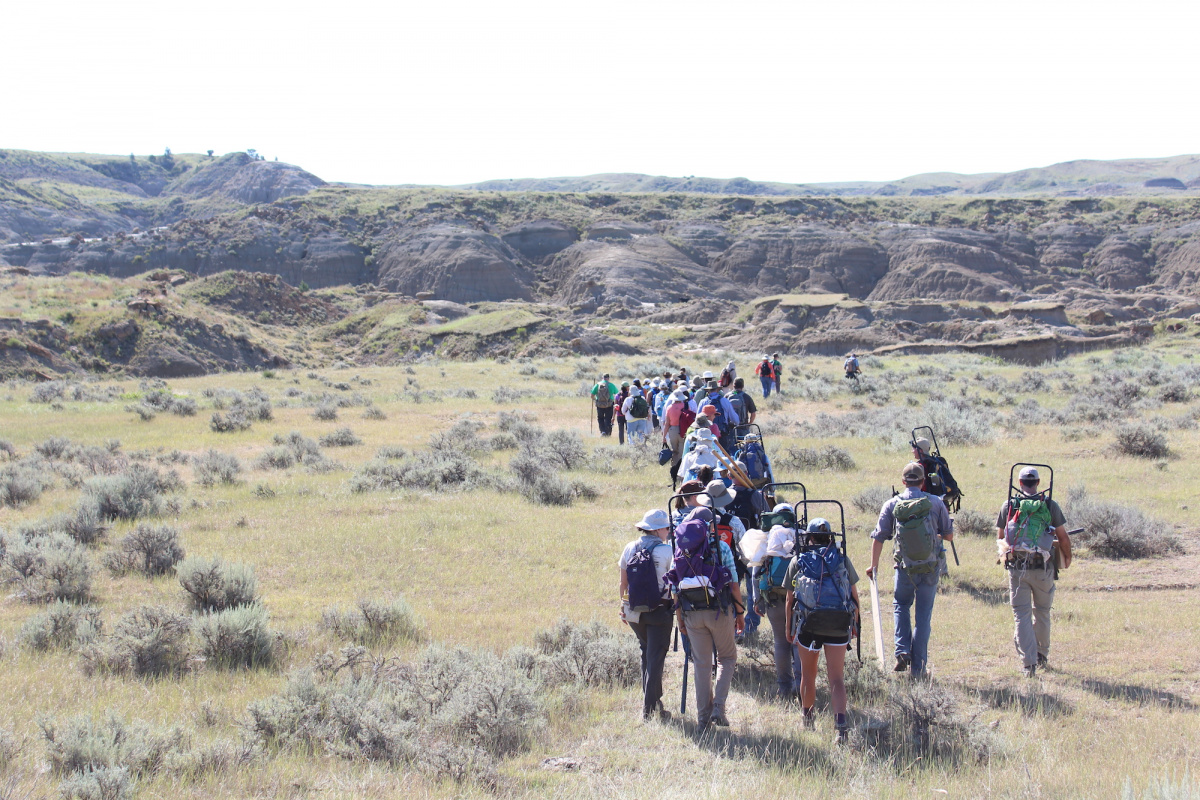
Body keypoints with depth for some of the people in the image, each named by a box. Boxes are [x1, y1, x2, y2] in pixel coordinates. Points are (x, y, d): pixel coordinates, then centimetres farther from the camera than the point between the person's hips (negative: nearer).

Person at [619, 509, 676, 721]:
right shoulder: (666, 551, -11)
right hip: (659, 611, -5)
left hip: (634, 612, 5)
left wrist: (623, 607, 19)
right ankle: (651, 709, -1)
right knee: (656, 659, 0)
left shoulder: (630, 549, 2)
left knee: (646, 655, 21)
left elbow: (623, 582, 9)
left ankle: (652, 702, 25)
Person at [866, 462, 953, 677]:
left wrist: (874, 566, 9)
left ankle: (902, 651, 4)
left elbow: (878, 538, -2)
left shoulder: (892, 505, -3)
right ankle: (918, 666, 10)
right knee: (924, 614, 9)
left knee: (901, 606, 23)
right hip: (930, 568, 0)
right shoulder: (935, 503, -3)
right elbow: (949, 535, 3)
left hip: (905, 568, 0)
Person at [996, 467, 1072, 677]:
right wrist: (1066, 558, 21)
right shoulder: (1050, 506, 1)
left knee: (1021, 615, 2)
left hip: (1016, 567, 0)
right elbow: (1063, 538, 3)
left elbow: (1000, 536, 14)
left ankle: (1028, 662, -8)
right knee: (1042, 612, 19)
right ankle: (1042, 656, 31)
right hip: (1043, 567, 0)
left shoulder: (1008, 506, 4)